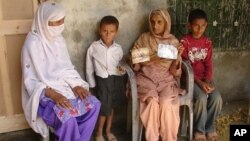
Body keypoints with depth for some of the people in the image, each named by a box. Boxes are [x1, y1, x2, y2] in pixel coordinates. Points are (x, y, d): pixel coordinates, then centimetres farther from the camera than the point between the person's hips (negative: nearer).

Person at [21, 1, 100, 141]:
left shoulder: (59, 39, 4)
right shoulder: (33, 43, -17)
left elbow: (67, 68, 8)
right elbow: (30, 81, -16)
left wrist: (75, 85, -11)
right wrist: (52, 94, -28)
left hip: (63, 86, 6)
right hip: (44, 93, -6)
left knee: (94, 104, -12)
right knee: (67, 117, -31)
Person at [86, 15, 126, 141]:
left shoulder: (118, 49, 0)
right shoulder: (93, 47, -7)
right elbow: (89, 67, 0)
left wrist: (121, 69, -8)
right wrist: (92, 84, 1)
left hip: (116, 79, 3)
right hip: (103, 80, -3)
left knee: (111, 106, 15)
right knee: (104, 107, -2)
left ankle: (108, 131, 33)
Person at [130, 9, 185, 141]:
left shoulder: (173, 42, 4)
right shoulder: (143, 38, 4)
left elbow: (175, 71, -1)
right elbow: (135, 67, 4)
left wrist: (178, 56, -19)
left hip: (166, 80, 0)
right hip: (146, 78, 0)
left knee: (167, 102, -30)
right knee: (152, 101, -31)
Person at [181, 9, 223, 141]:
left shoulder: (207, 42, 4)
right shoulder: (184, 42, -10)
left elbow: (208, 65, 4)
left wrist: (208, 81, -13)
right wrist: (199, 82, -21)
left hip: (205, 77, 4)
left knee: (217, 98, -18)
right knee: (202, 97, -27)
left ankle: (210, 128, 5)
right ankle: (199, 130, -4)